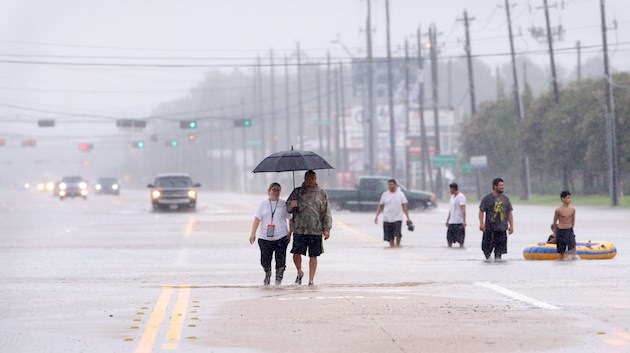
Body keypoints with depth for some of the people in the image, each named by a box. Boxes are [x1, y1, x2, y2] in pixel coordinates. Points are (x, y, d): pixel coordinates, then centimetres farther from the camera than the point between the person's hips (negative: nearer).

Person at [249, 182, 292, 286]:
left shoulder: (284, 204, 5)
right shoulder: (263, 204, 7)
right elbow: (257, 219, 3)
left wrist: (290, 233, 4)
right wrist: (253, 234, -6)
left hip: (281, 238, -1)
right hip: (264, 238, 1)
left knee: (280, 261, -4)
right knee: (265, 260, 0)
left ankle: (279, 277, 18)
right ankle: (267, 275, 27)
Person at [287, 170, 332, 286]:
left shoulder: (321, 193, 6)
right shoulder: (297, 192, 8)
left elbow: (326, 212, 7)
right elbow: (288, 207, 14)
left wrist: (327, 229, 0)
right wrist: (291, 205, -11)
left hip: (316, 230, 0)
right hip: (299, 229, 0)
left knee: (313, 255, 2)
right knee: (296, 253, -6)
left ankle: (311, 280, 12)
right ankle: (299, 272, 21)